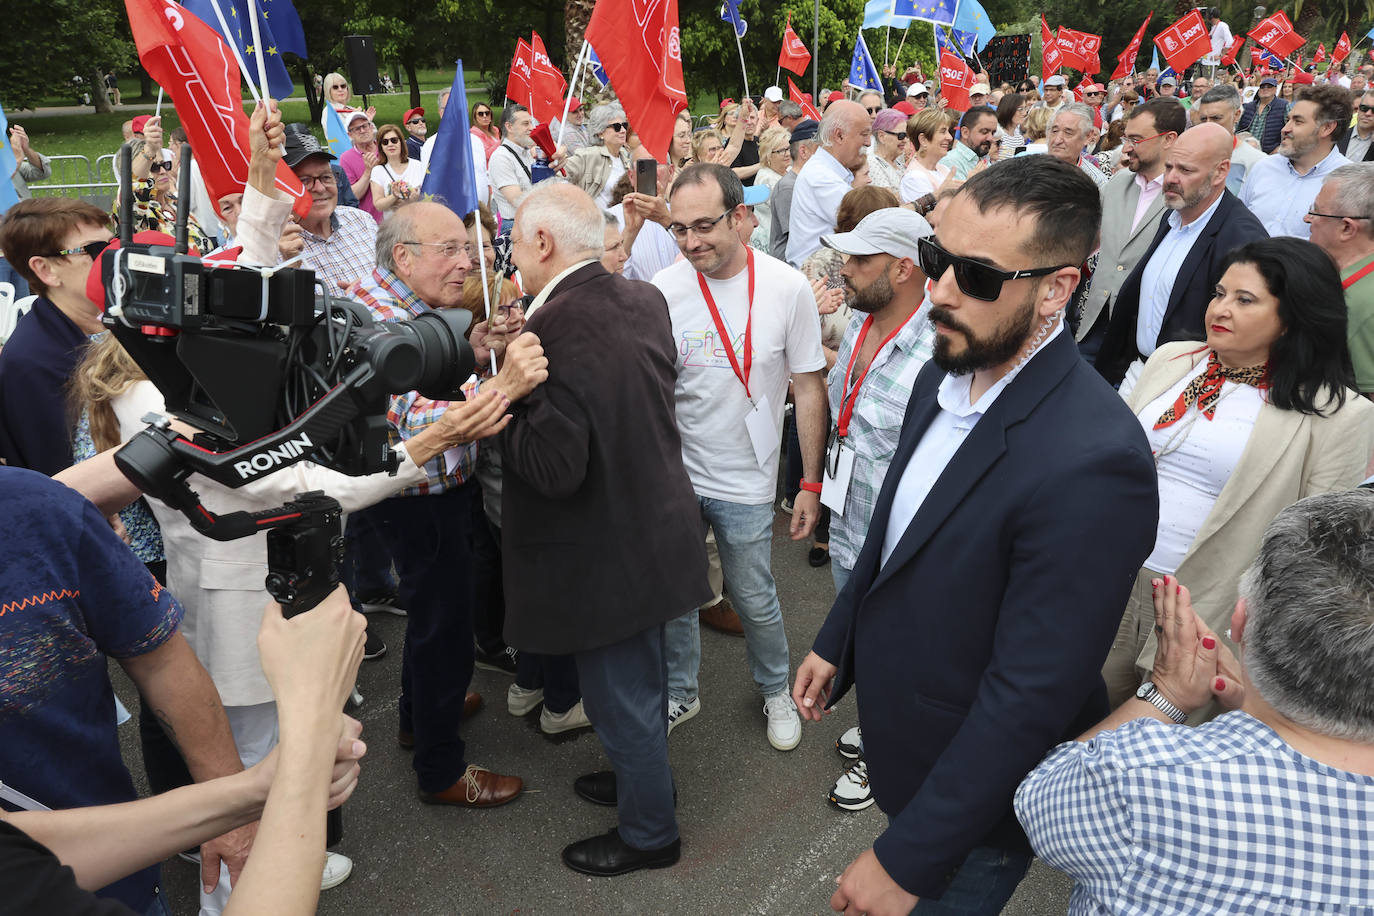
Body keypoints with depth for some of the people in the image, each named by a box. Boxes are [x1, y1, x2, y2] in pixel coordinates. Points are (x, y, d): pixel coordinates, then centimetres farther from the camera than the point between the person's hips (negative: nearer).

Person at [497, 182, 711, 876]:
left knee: (621, 696, 12)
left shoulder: (553, 331, -28)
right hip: (653, 527, 9)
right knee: (641, 680, 28)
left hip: (603, 555, -9)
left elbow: (555, 468, -30)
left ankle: (649, 832, 33)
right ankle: (643, 779, 50)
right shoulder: (645, 300, -1)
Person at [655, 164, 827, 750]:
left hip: (743, 481, -2)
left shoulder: (787, 288, -11)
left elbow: (809, 387, -4)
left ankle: (776, 690, 40)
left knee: (755, 601, 13)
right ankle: (679, 693, 39)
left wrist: (811, 484, -4)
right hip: (673, 474, 2)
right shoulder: (663, 290, -9)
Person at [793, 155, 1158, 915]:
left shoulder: (1091, 464, -33)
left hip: (972, 802, -7)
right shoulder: (945, 374, -6)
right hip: (901, 740, 7)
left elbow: (1032, 697, -29)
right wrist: (836, 642, 15)